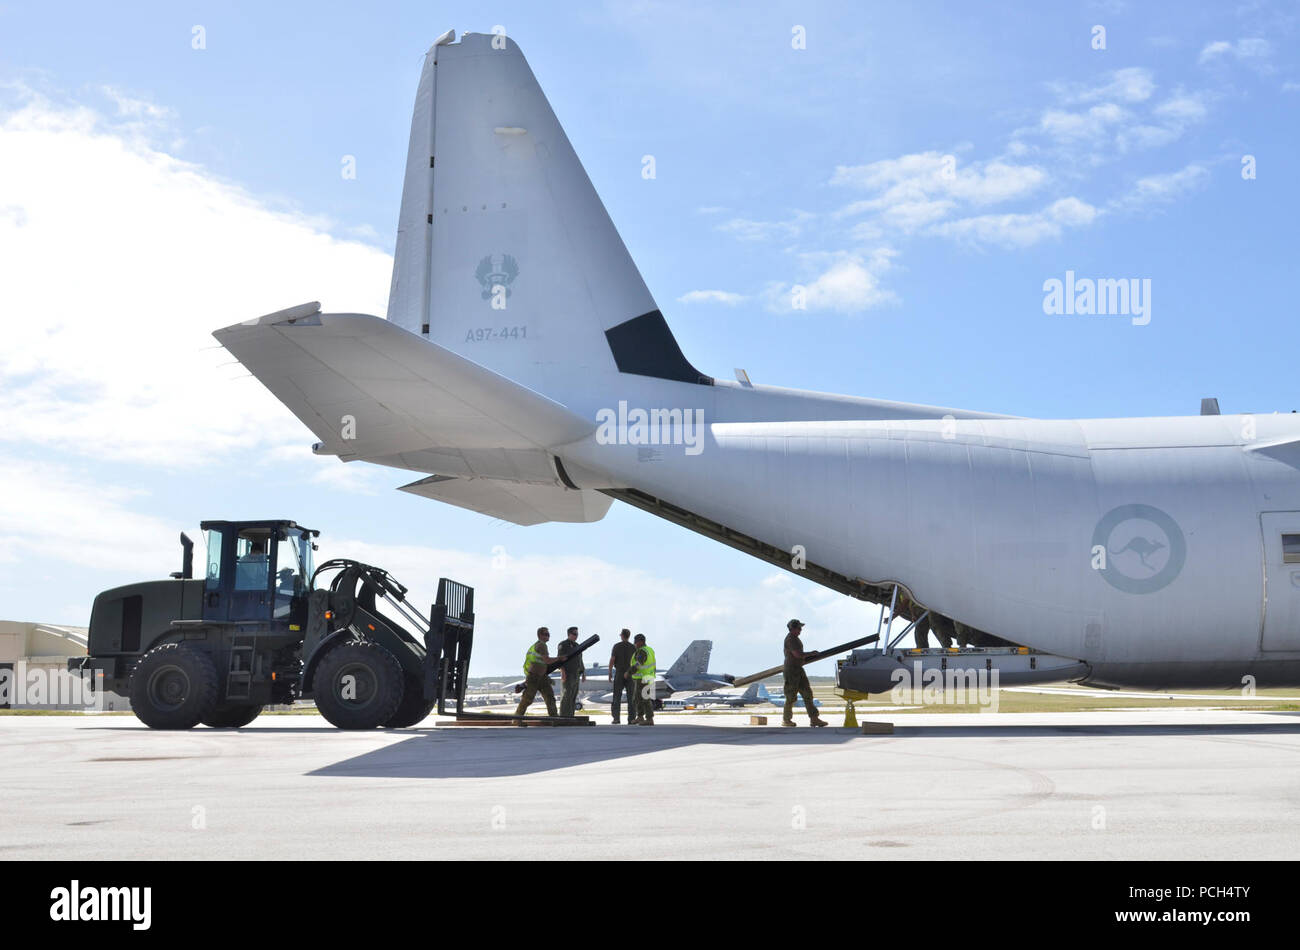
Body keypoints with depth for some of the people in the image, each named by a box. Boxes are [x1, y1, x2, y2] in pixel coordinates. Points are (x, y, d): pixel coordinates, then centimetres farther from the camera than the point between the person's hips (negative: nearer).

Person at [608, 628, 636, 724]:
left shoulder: (616, 646, -4)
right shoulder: (633, 647, -1)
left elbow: (612, 660, -9)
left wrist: (610, 673, -1)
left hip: (619, 674, -1)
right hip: (630, 675, 1)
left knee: (617, 697, 5)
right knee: (631, 698, 4)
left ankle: (616, 719, -1)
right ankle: (631, 719, -1)